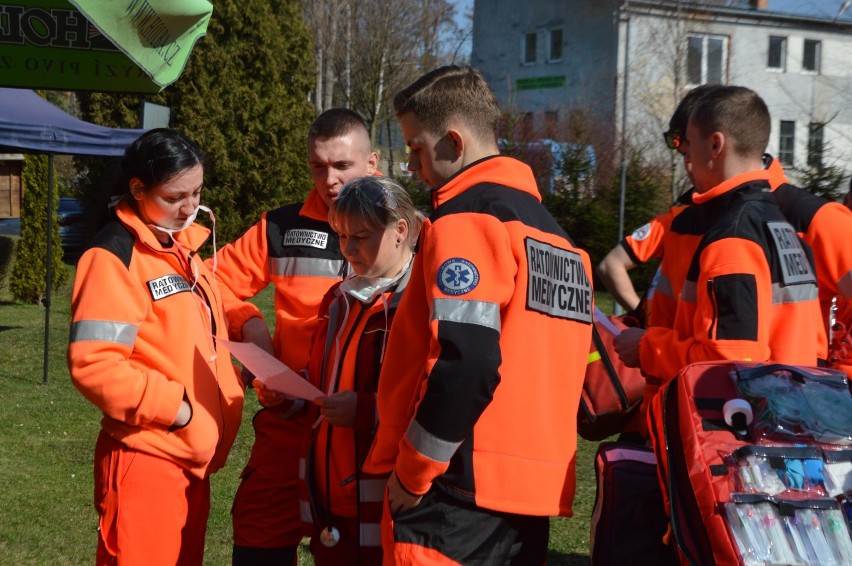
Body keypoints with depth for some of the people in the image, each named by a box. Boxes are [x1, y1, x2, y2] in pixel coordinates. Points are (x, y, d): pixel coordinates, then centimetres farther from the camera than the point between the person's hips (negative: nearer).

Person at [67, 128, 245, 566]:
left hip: (192, 458, 9)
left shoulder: (183, 248, 14)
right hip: (145, 462, -9)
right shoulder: (114, 257, -14)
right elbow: (92, 364, -21)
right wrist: (172, 405, -19)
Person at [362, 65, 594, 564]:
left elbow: (465, 364, -22)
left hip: (458, 491, -9)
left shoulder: (466, 219, -11)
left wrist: (410, 475, -13)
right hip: (537, 488, 9)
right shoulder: (552, 231, 16)